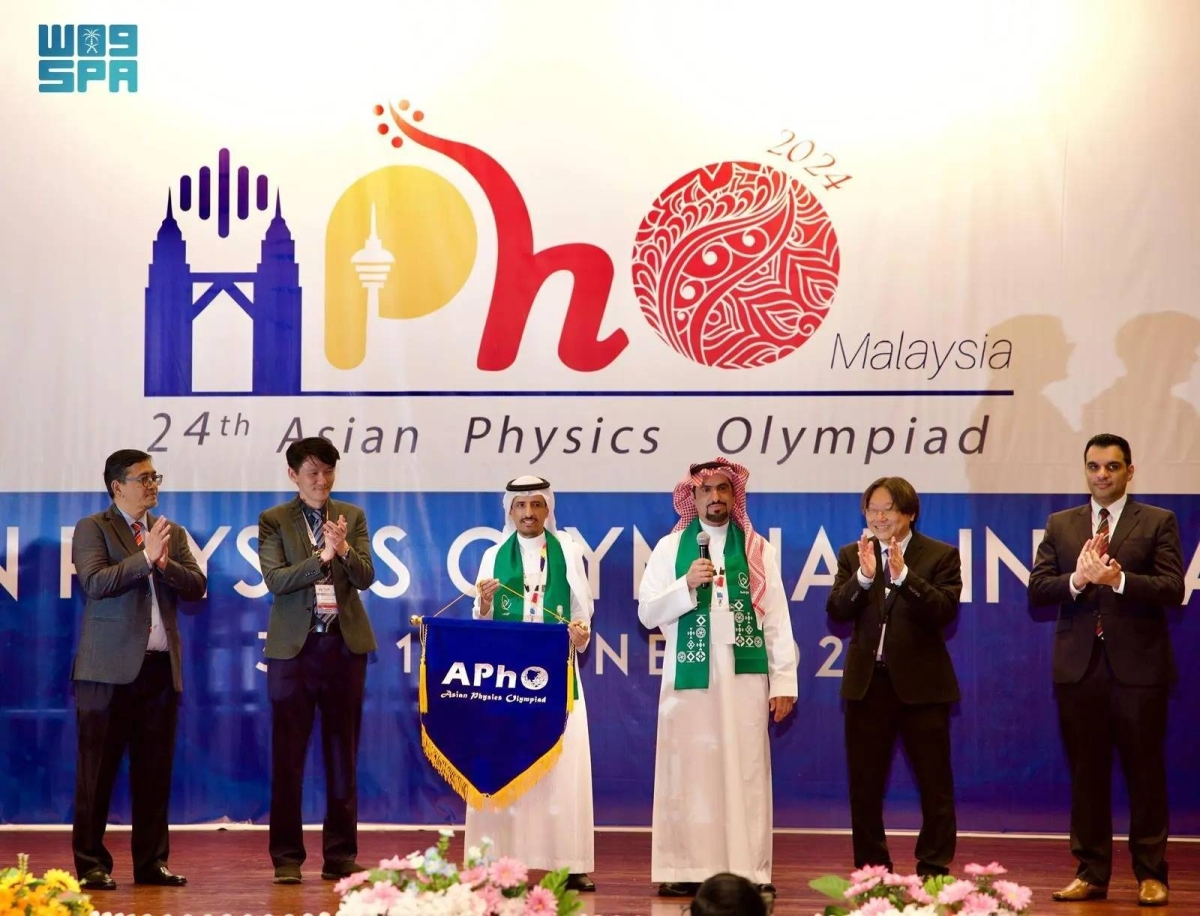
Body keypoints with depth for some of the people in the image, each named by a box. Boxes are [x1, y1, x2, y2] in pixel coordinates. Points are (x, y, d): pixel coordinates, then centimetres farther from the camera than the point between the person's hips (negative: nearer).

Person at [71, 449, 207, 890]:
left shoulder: (172, 533, 16)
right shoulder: (93, 529, 0)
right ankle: (91, 863, 3)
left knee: (155, 770, 7)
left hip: (161, 666, 5)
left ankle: (152, 861, 13)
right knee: (98, 769, -2)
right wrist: (145, 557, -17)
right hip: (110, 667, -5)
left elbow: (197, 588, 7)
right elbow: (95, 582, -14)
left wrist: (166, 563, -10)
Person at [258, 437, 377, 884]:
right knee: (287, 756, 0)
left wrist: (344, 550, -19)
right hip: (294, 646, -2)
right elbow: (275, 580, -10)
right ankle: (287, 857, 7)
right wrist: (322, 556, -21)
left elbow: (365, 578, 0)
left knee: (343, 755, 6)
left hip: (345, 645, 2)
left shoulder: (352, 517, 9)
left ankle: (341, 856, 12)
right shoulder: (274, 521, 2)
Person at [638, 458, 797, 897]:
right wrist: (687, 585, -12)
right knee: (689, 769, 0)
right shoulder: (670, 547, 7)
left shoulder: (759, 549, 7)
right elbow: (647, 613, 3)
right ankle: (687, 869, 3)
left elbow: (777, 618, 4)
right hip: (689, 675, 0)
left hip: (744, 674, 0)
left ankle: (748, 870, 2)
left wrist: (784, 680, -2)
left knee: (746, 771, 0)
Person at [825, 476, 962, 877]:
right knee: (864, 785, 8)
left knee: (935, 784, 1)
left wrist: (903, 576, -25)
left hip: (922, 683, -3)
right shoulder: (852, 556, 8)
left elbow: (944, 611, -15)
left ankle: (934, 870, 9)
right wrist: (864, 576, -20)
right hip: (867, 683, 3)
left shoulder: (941, 556, -1)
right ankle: (871, 870, 18)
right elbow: (836, 610, -5)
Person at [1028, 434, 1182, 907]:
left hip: (1138, 667, -3)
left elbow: (1172, 588, -9)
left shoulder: (1158, 523, 2)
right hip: (1079, 667, 3)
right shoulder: (1060, 525, 11)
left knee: (1146, 773, 2)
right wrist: (1077, 580, -16)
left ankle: (1151, 875, 10)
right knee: (1086, 774, 7)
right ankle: (1091, 873, 14)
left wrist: (1118, 579, -22)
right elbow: (1037, 588, 2)